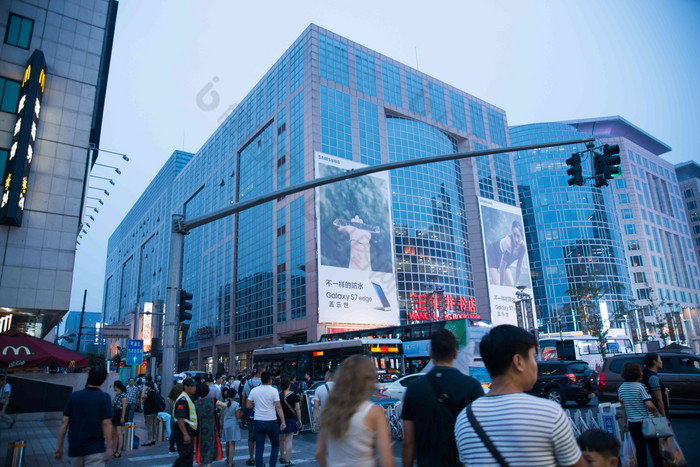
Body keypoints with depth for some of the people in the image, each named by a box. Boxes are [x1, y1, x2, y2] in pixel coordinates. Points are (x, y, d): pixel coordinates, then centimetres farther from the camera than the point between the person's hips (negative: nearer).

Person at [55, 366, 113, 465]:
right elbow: (106, 424, -13)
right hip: (95, 449, -5)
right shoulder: (104, 397, -9)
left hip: (75, 448, 5)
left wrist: (59, 447, 9)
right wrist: (108, 448, -7)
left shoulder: (73, 396, 3)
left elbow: (64, 422, 2)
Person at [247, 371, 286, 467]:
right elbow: (278, 407, -12)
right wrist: (283, 421, -10)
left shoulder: (254, 390, 2)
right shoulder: (273, 391, -8)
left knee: (259, 449, 7)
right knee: (275, 446, 15)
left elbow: (248, 405, 5)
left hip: (258, 422, 3)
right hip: (271, 421, -2)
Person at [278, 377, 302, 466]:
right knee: (289, 440, 2)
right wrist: (299, 419, 5)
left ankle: (282, 458, 35)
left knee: (281, 440, 19)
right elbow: (298, 408, -6)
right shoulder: (293, 395, -8)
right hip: (290, 419, -2)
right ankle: (287, 461, 2)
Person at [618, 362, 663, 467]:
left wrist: (625, 422, 16)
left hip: (632, 424, 5)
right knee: (654, 450, 8)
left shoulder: (621, 388, 3)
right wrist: (656, 413, -5)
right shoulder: (640, 386, -15)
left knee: (640, 450, 13)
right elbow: (649, 405, -24)